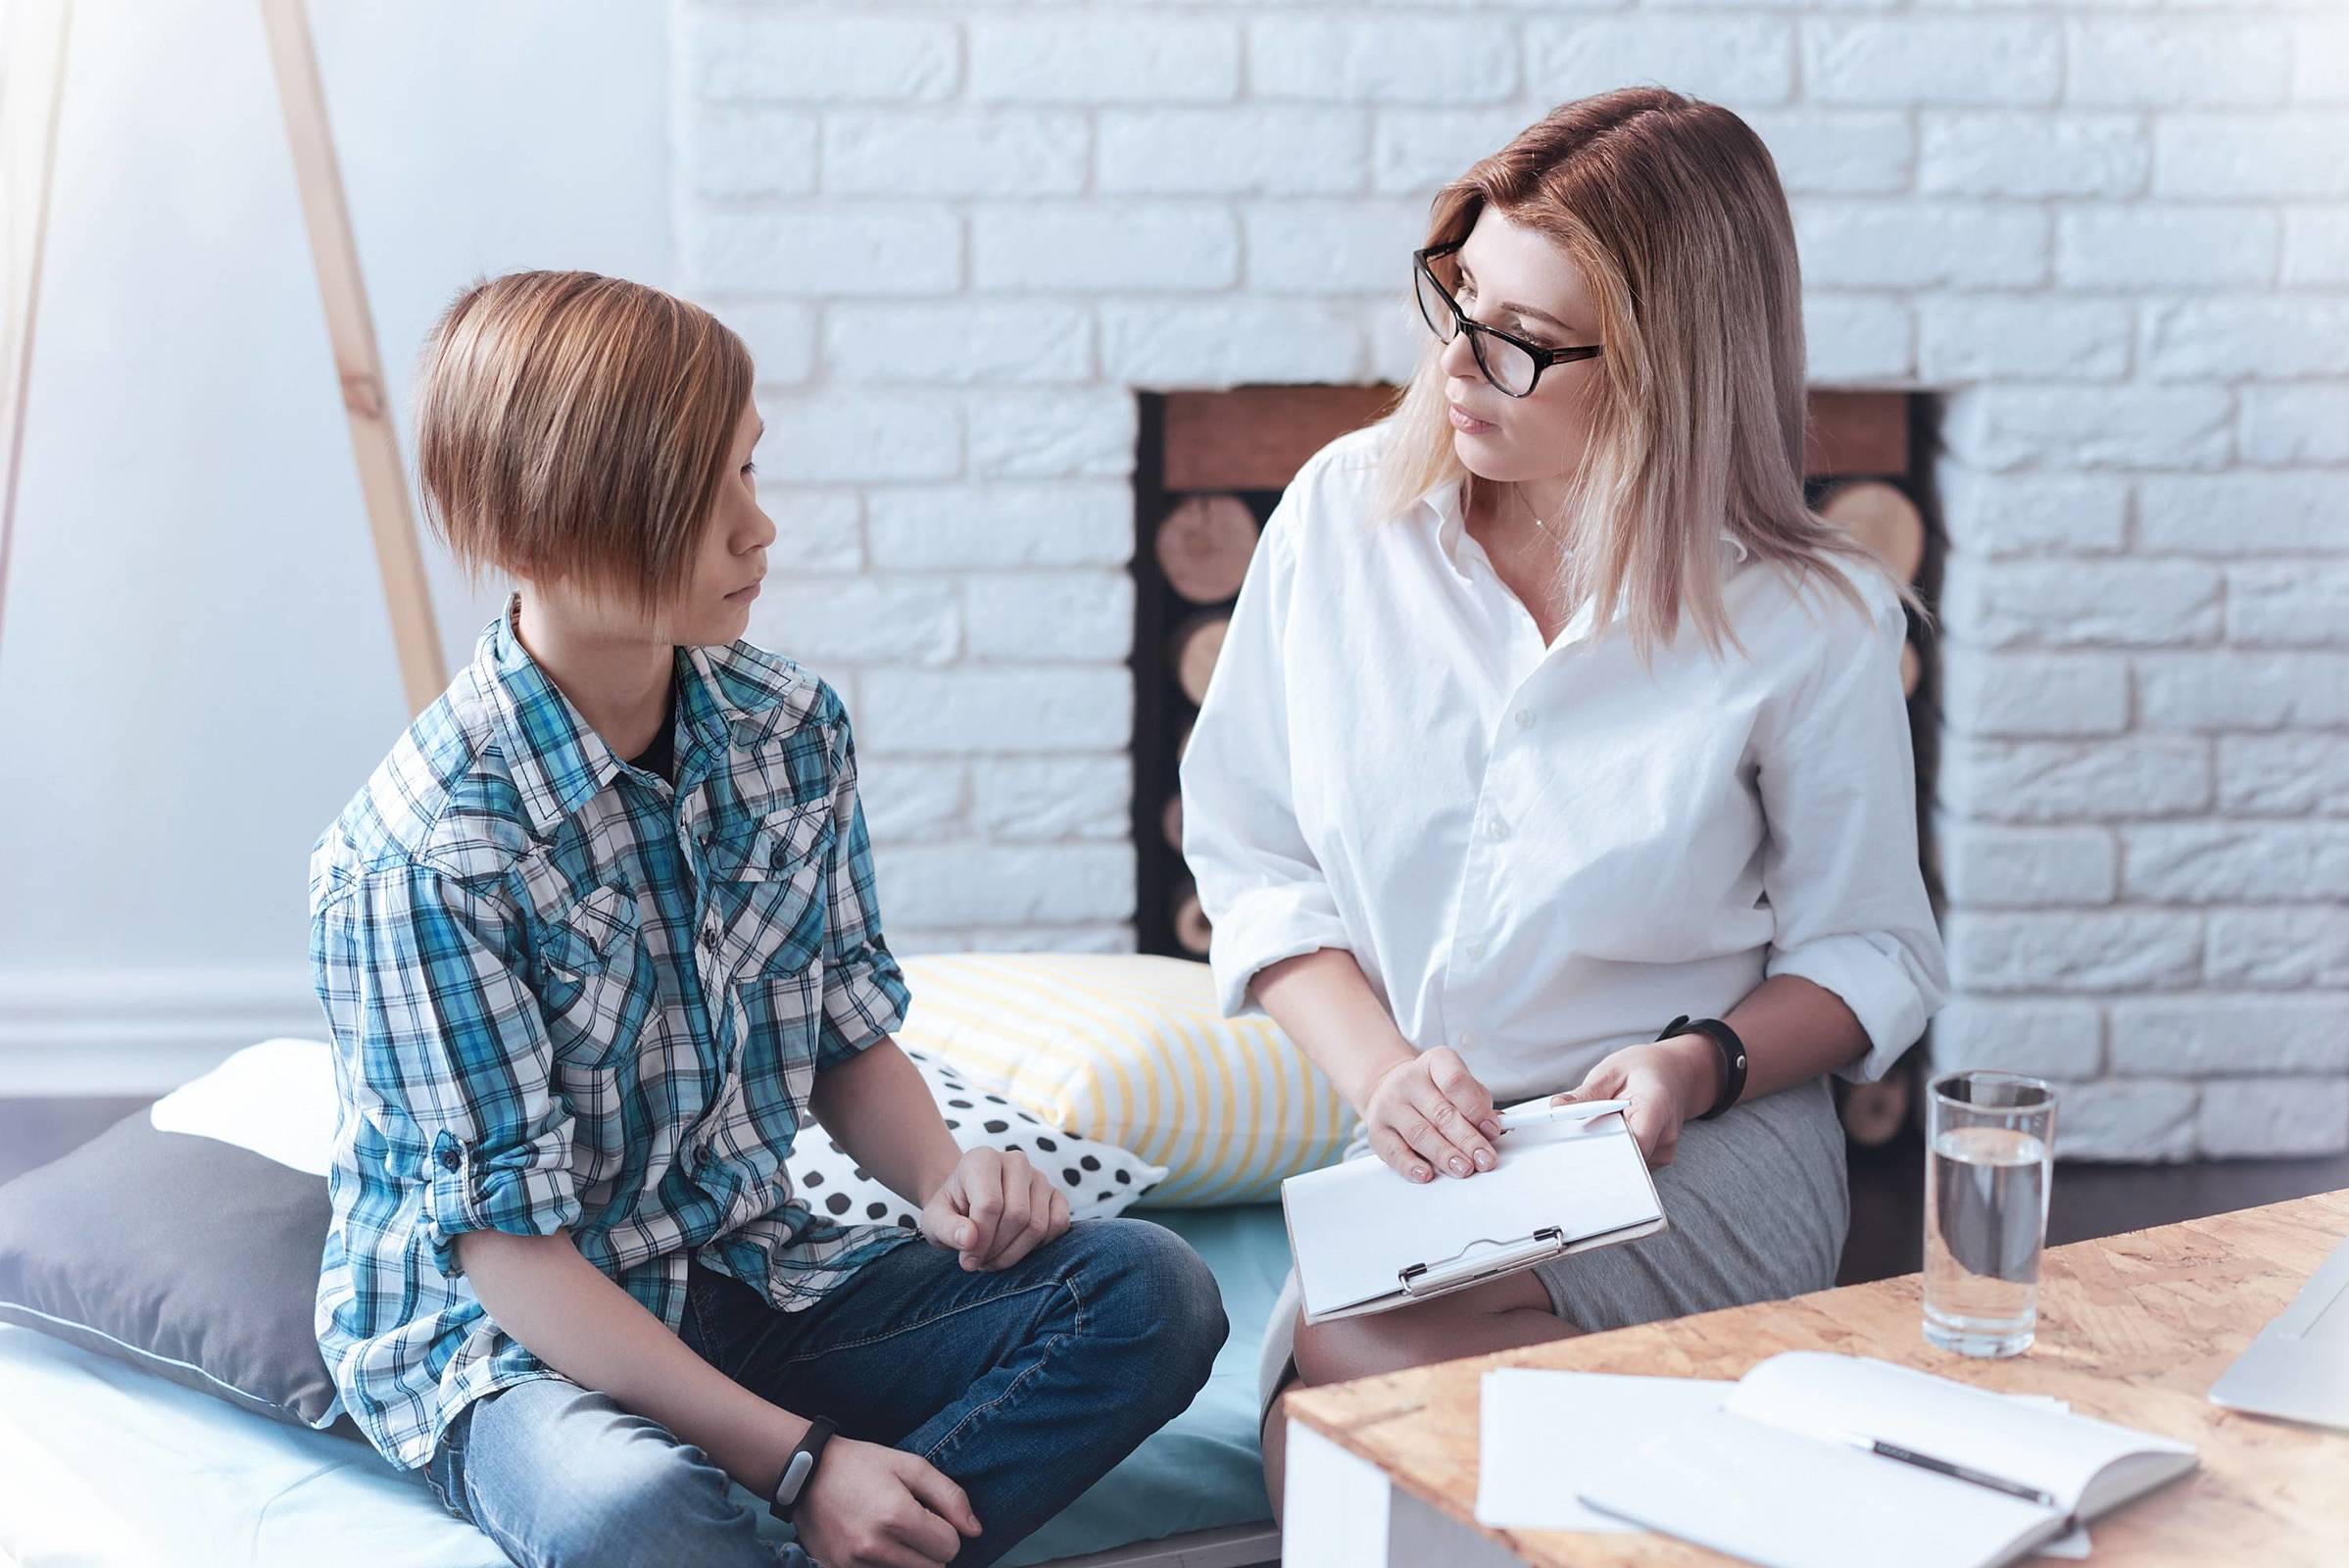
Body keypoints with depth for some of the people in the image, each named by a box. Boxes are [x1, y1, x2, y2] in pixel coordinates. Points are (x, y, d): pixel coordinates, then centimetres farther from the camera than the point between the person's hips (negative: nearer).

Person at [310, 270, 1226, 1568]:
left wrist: (944, 1180, -11)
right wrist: (797, 1459, -24)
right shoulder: (423, 848, -21)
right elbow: (508, 1243, -20)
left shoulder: (791, 727, -1)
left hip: (749, 1276, 7)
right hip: (503, 1339, -6)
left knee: (1151, 1288, -14)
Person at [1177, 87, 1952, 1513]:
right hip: (1406, 1153, 3)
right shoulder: (1345, 511, -2)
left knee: (1341, 1361, -28)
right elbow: (1250, 848, 3)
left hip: (1704, 1162, -3)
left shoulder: (1814, 623, -9)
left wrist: (1701, 1064, -18)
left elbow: (1871, 954, 1)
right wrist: (1380, 1070, -12)